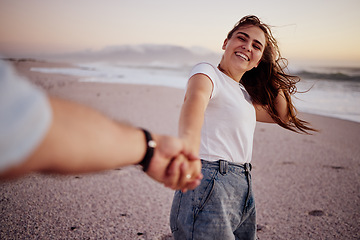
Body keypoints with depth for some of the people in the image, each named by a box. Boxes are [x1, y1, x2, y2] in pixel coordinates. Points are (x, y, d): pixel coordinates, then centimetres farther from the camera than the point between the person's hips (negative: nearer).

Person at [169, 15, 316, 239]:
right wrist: (188, 150, -52)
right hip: (210, 188, -8)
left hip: (243, 192, 8)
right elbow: (195, 98, -30)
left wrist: (274, 71, 16)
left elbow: (283, 116, 25)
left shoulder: (242, 93, 17)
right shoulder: (207, 72, -7)